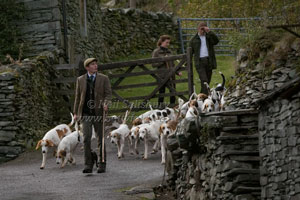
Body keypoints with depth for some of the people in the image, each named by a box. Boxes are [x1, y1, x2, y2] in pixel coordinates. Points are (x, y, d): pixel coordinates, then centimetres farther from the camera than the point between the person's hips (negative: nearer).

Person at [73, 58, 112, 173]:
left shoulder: (104, 79, 4)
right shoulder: (80, 80, 7)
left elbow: (108, 94, 0)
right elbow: (77, 97, 12)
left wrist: (105, 104, -21)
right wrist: (75, 113, 7)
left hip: (99, 112, 0)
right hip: (85, 114, 0)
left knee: (101, 139, 5)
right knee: (86, 138, -12)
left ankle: (102, 164, 15)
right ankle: (88, 165, -9)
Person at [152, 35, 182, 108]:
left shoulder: (169, 52, 13)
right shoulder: (156, 52, -2)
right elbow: (153, 64, -8)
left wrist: (177, 72, 10)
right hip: (162, 76, -5)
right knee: (161, 92, 0)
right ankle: (160, 105, 7)